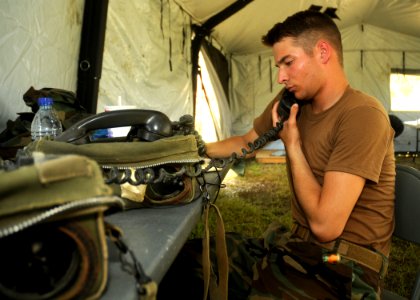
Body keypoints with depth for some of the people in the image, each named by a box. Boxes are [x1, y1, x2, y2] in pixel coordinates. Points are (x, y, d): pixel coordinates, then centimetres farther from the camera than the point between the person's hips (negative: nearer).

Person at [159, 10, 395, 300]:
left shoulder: (362, 115, -22)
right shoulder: (293, 100, 2)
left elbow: (325, 225, -25)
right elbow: (246, 143, 19)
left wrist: (292, 145, -15)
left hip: (344, 269, -6)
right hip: (297, 246, 7)